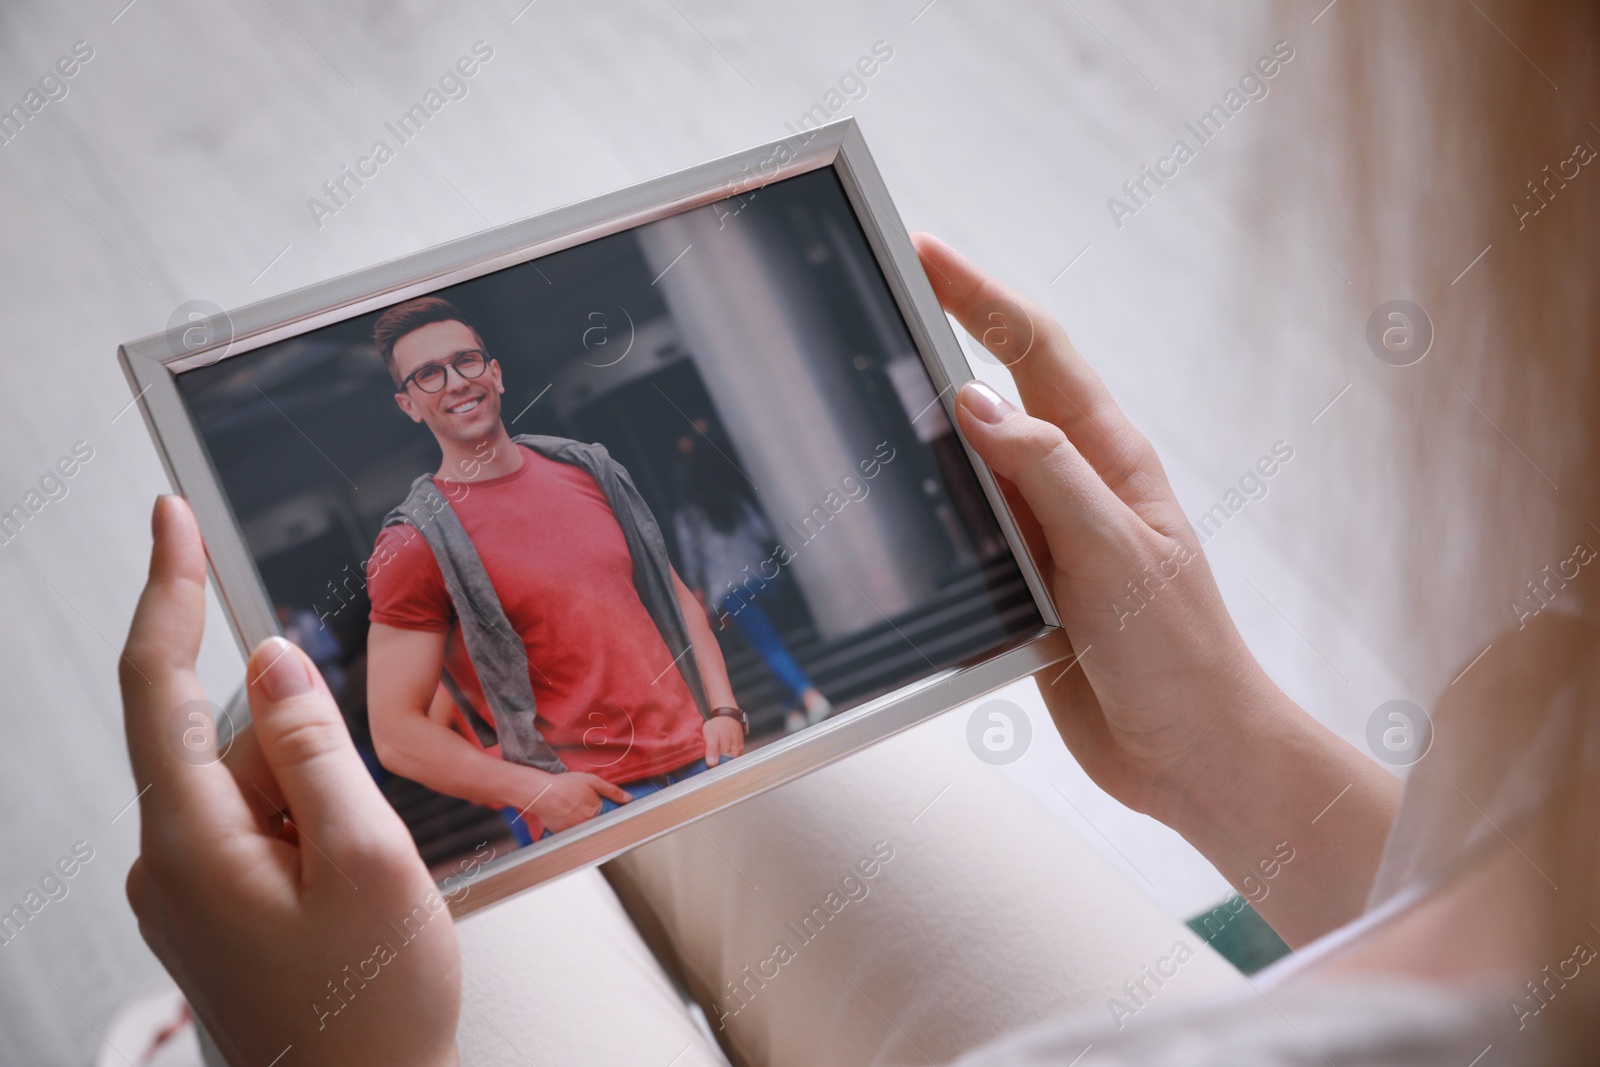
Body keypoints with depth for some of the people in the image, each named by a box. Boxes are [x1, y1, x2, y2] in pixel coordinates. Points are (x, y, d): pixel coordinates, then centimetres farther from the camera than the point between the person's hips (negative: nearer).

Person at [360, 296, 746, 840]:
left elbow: (675, 597, 19)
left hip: (699, 760, 5)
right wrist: (538, 791, -18)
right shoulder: (414, 545, -5)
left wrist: (724, 711, 3)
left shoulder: (587, 468, 12)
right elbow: (396, 734, -8)